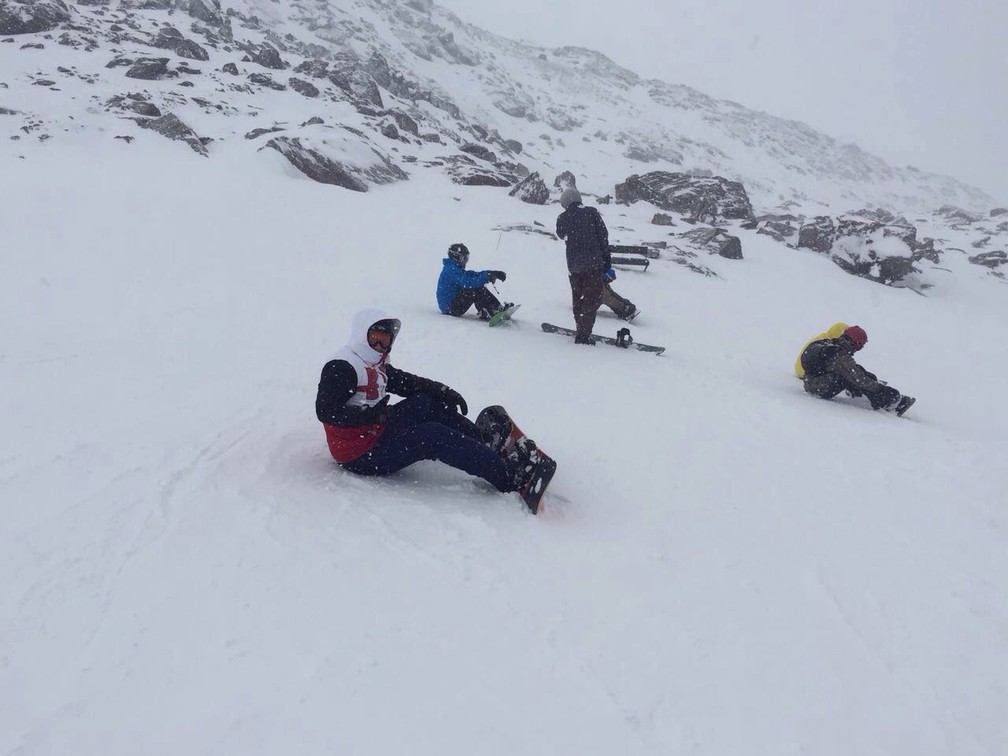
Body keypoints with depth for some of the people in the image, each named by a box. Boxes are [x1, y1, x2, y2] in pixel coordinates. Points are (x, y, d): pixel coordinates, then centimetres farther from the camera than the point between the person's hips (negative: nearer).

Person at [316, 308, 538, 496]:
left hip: (379, 434, 10)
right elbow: (325, 411, -25)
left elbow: (408, 382, 15)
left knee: (429, 403, 3)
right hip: (360, 457, -10)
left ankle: (485, 441, 2)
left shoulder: (377, 366, 13)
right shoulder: (341, 367, -16)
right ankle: (504, 475, -21)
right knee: (431, 436, -22)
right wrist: (372, 414, -30)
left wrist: (443, 391, 0)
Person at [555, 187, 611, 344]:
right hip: (594, 263, -3)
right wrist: (607, 262, 3)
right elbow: (603, 237, -3)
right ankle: (583, 334, -10)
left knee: (578, 298, 17)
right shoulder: (592, 213, -2)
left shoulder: (562, 218, 3)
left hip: (573, 265, 3)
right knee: (594, 298, -1)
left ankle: (581, 329, 25)